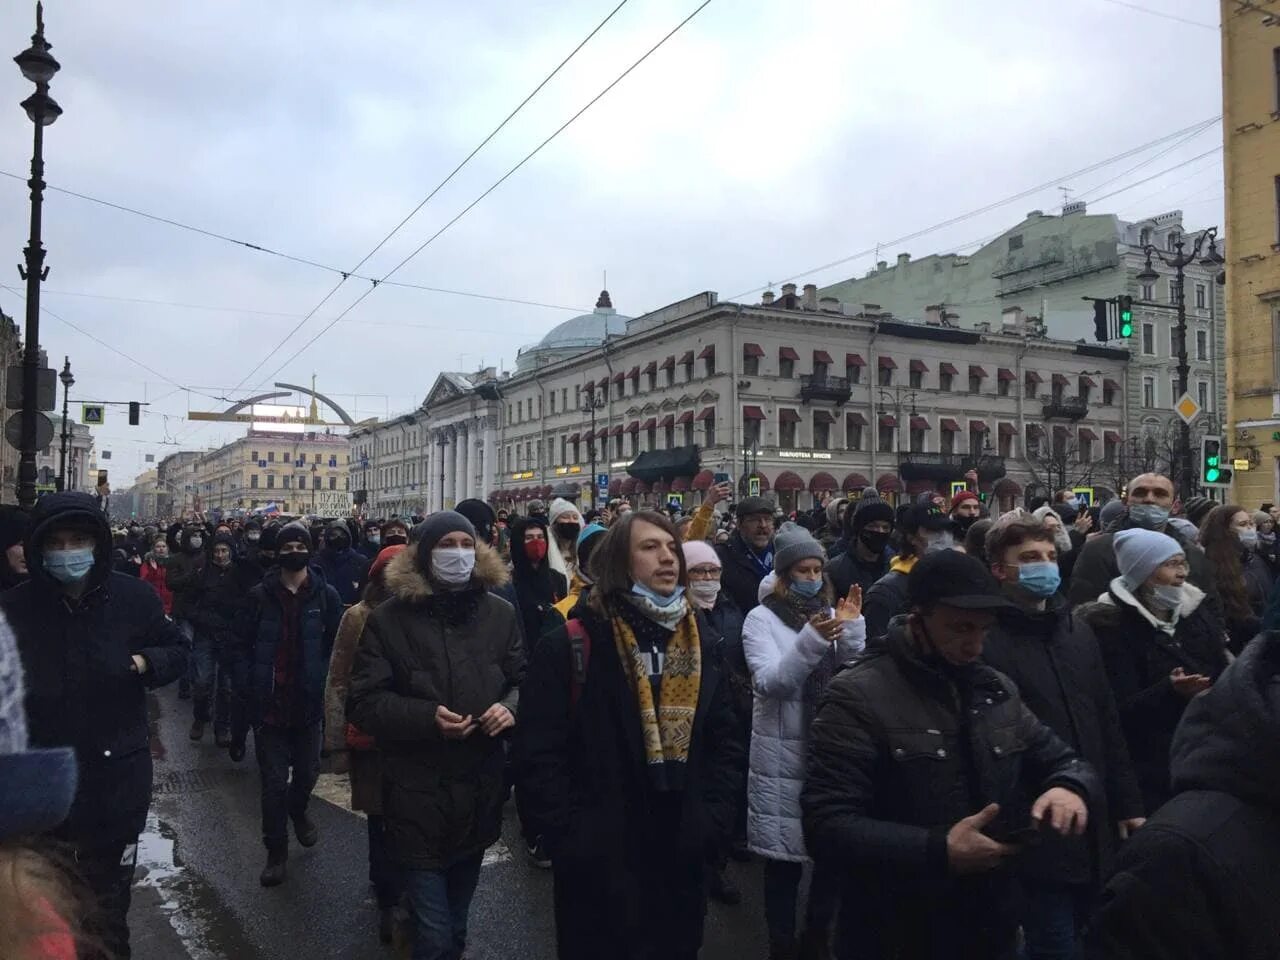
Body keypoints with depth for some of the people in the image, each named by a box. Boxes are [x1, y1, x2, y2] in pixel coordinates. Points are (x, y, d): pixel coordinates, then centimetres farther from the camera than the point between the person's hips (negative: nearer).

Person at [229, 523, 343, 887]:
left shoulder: (326, 596, -3)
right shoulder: (260, 596, -4)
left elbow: (337, 649, 0)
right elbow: (240, 646, -1)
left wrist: (327, 689, -7)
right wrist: (245, 691, -9)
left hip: (308, 703, 1)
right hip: (269, 703, -1)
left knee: (307, 772, 15)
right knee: (274, 782, 5)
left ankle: (297, 810, 48)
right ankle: (276, 853, 21)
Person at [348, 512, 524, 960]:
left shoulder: (499, 613, 2)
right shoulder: (389, 619, -8)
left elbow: (522, 679, 10)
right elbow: (363, 702, -9)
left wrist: (511, 706, -13)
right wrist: (426, 717, -25)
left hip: (480, 792, 4)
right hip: (418, 797, -4)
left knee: (455, 924, 25)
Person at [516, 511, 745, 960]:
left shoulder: (699, 642, 5)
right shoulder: (571, 645, -11)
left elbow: (726, 740, 9)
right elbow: (539, 752, -12)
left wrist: (714, 821, 0)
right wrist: (571, 834, -16)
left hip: (682, 855, 5)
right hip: (599, 860, -4)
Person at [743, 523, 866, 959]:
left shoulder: (831, 613, 9)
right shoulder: (762, 619, -3)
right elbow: (770, 683, -16)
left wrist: (851, 630, -15)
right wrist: (810, 642, -29)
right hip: (783, 757, -4)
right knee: (785, 858, 2)